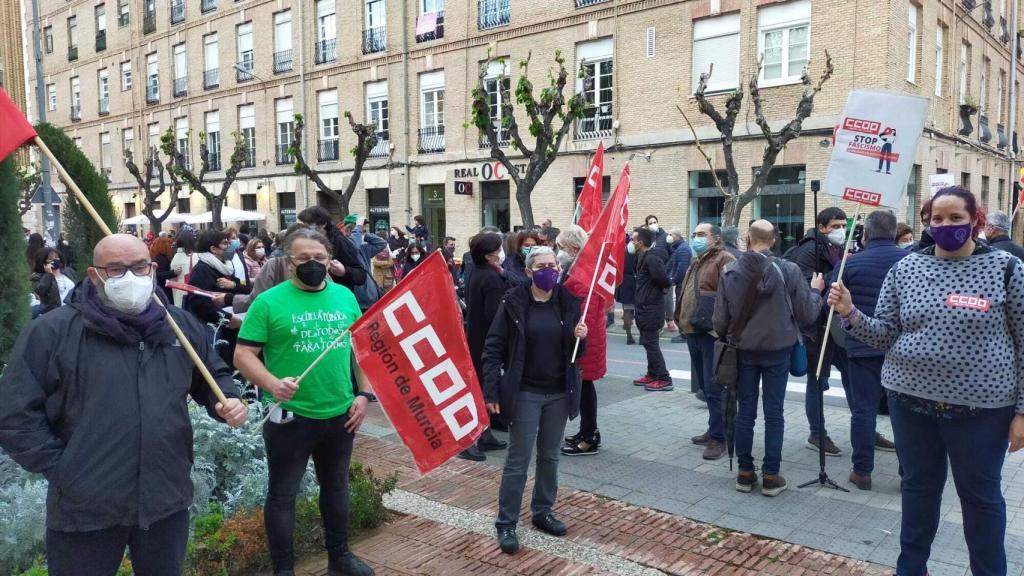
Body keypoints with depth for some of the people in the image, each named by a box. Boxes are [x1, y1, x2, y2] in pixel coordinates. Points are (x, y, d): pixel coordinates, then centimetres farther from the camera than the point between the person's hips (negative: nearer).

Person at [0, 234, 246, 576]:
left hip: (167, 501, 4)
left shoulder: (181, 326, 6)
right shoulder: (51, 332, -8)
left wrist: (227, 399, -1)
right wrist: (61, 469, -9)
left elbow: (213, 375, 20)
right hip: (85, 509, -3)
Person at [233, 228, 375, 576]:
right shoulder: (269, 301, -9)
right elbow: (243, 355, -10)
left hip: (340, 414, 5)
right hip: (289, 417, -4)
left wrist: (363, 394, 3)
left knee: (336, 486, 19)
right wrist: (272, 383, -27)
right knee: (283, 494, 8)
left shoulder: (345, 297, 4)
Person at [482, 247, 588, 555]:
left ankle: (542, 511, 32)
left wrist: (579, 337, -14)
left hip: (559, 393, 4)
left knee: (550, 456, 15)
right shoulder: (514, 301, -9)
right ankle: (506, 524, 14)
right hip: (524, 392, -4)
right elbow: (494, 348, -8)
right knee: (518, 460, 2)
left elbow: (575, 351, 10)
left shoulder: (569, 301, 1)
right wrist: (491, 391, -14)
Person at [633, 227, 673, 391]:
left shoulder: (651, 259, -19)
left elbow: (664, 280, -23)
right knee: (649, 342, 16)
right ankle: (652, 375, 26)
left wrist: (659, 290, -5)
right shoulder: (644, 257, 11)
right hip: (646, 308, 10)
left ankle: (664, 379, -2)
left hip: (651, 308, -10)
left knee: (651, 343, -6)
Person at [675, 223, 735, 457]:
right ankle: (714, 430, 27)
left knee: (714, 387, -7)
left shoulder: (724, 260, -8)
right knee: (705, 386, 16)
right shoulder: (695, 264, 22)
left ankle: (719, 438, 0)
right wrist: (682, 320, 19)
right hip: (694, 333, 10)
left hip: (713, 333, -10)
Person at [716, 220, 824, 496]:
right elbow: (807, 314, -8)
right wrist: (815, 290, 11)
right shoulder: (789, 270, -13)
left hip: (744, 350, 1)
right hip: (777, 350, -1)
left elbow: (720, 320, -7)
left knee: (745, 413, 11)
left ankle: (745, 473, 17)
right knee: (773, 414, 8)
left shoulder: (730, 273, -9)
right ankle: (771, 476, 12)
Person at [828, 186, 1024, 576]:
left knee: (980, 495, 14)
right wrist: (850, 314, -16)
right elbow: (886, 334, 2)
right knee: (919, 486, 17)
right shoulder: (906, 268, 1)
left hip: (981, 406, -2)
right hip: (911, 400, 3)